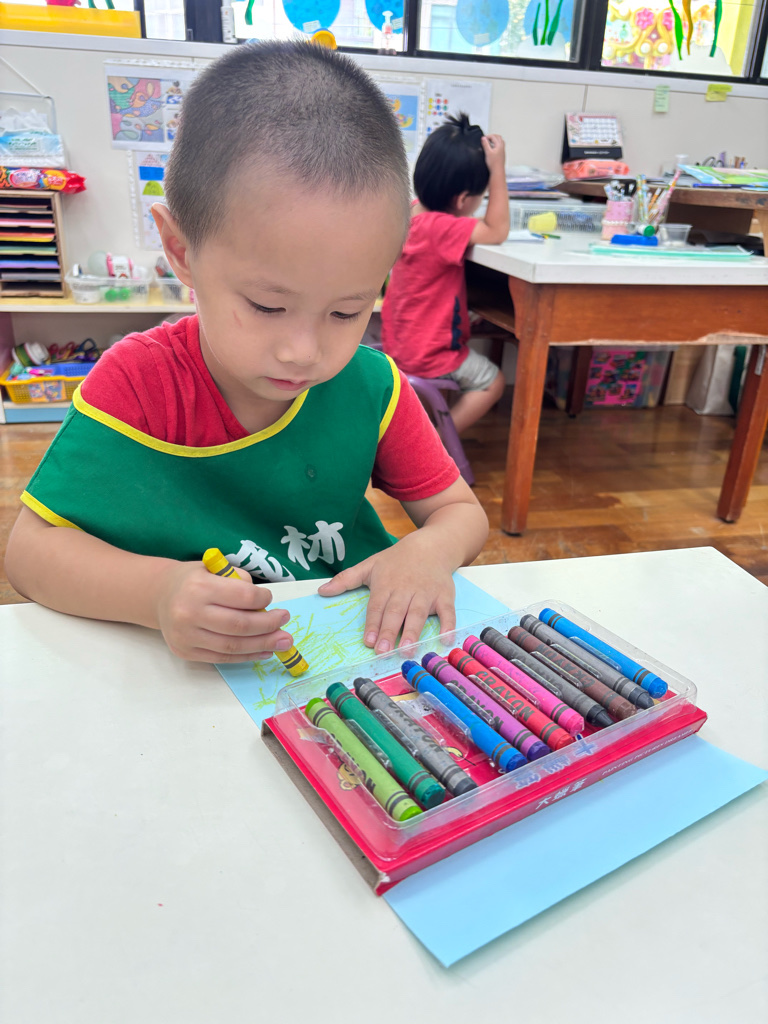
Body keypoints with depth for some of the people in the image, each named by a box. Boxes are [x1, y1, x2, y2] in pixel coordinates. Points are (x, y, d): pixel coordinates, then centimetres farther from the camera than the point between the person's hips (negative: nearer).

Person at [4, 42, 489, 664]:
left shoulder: (373, 387, -9)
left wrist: (431, 551, -22)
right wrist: (154, 591, -30)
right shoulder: (137, 384, -14)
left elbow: (461, 512, 2)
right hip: (181, 683, -1)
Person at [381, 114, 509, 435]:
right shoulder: (440, 227, -29)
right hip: (427, 353, -9)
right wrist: (497, 169, -25)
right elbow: (496, 232, -27)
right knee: (492, 381, 6)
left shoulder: (412, 210, -2)